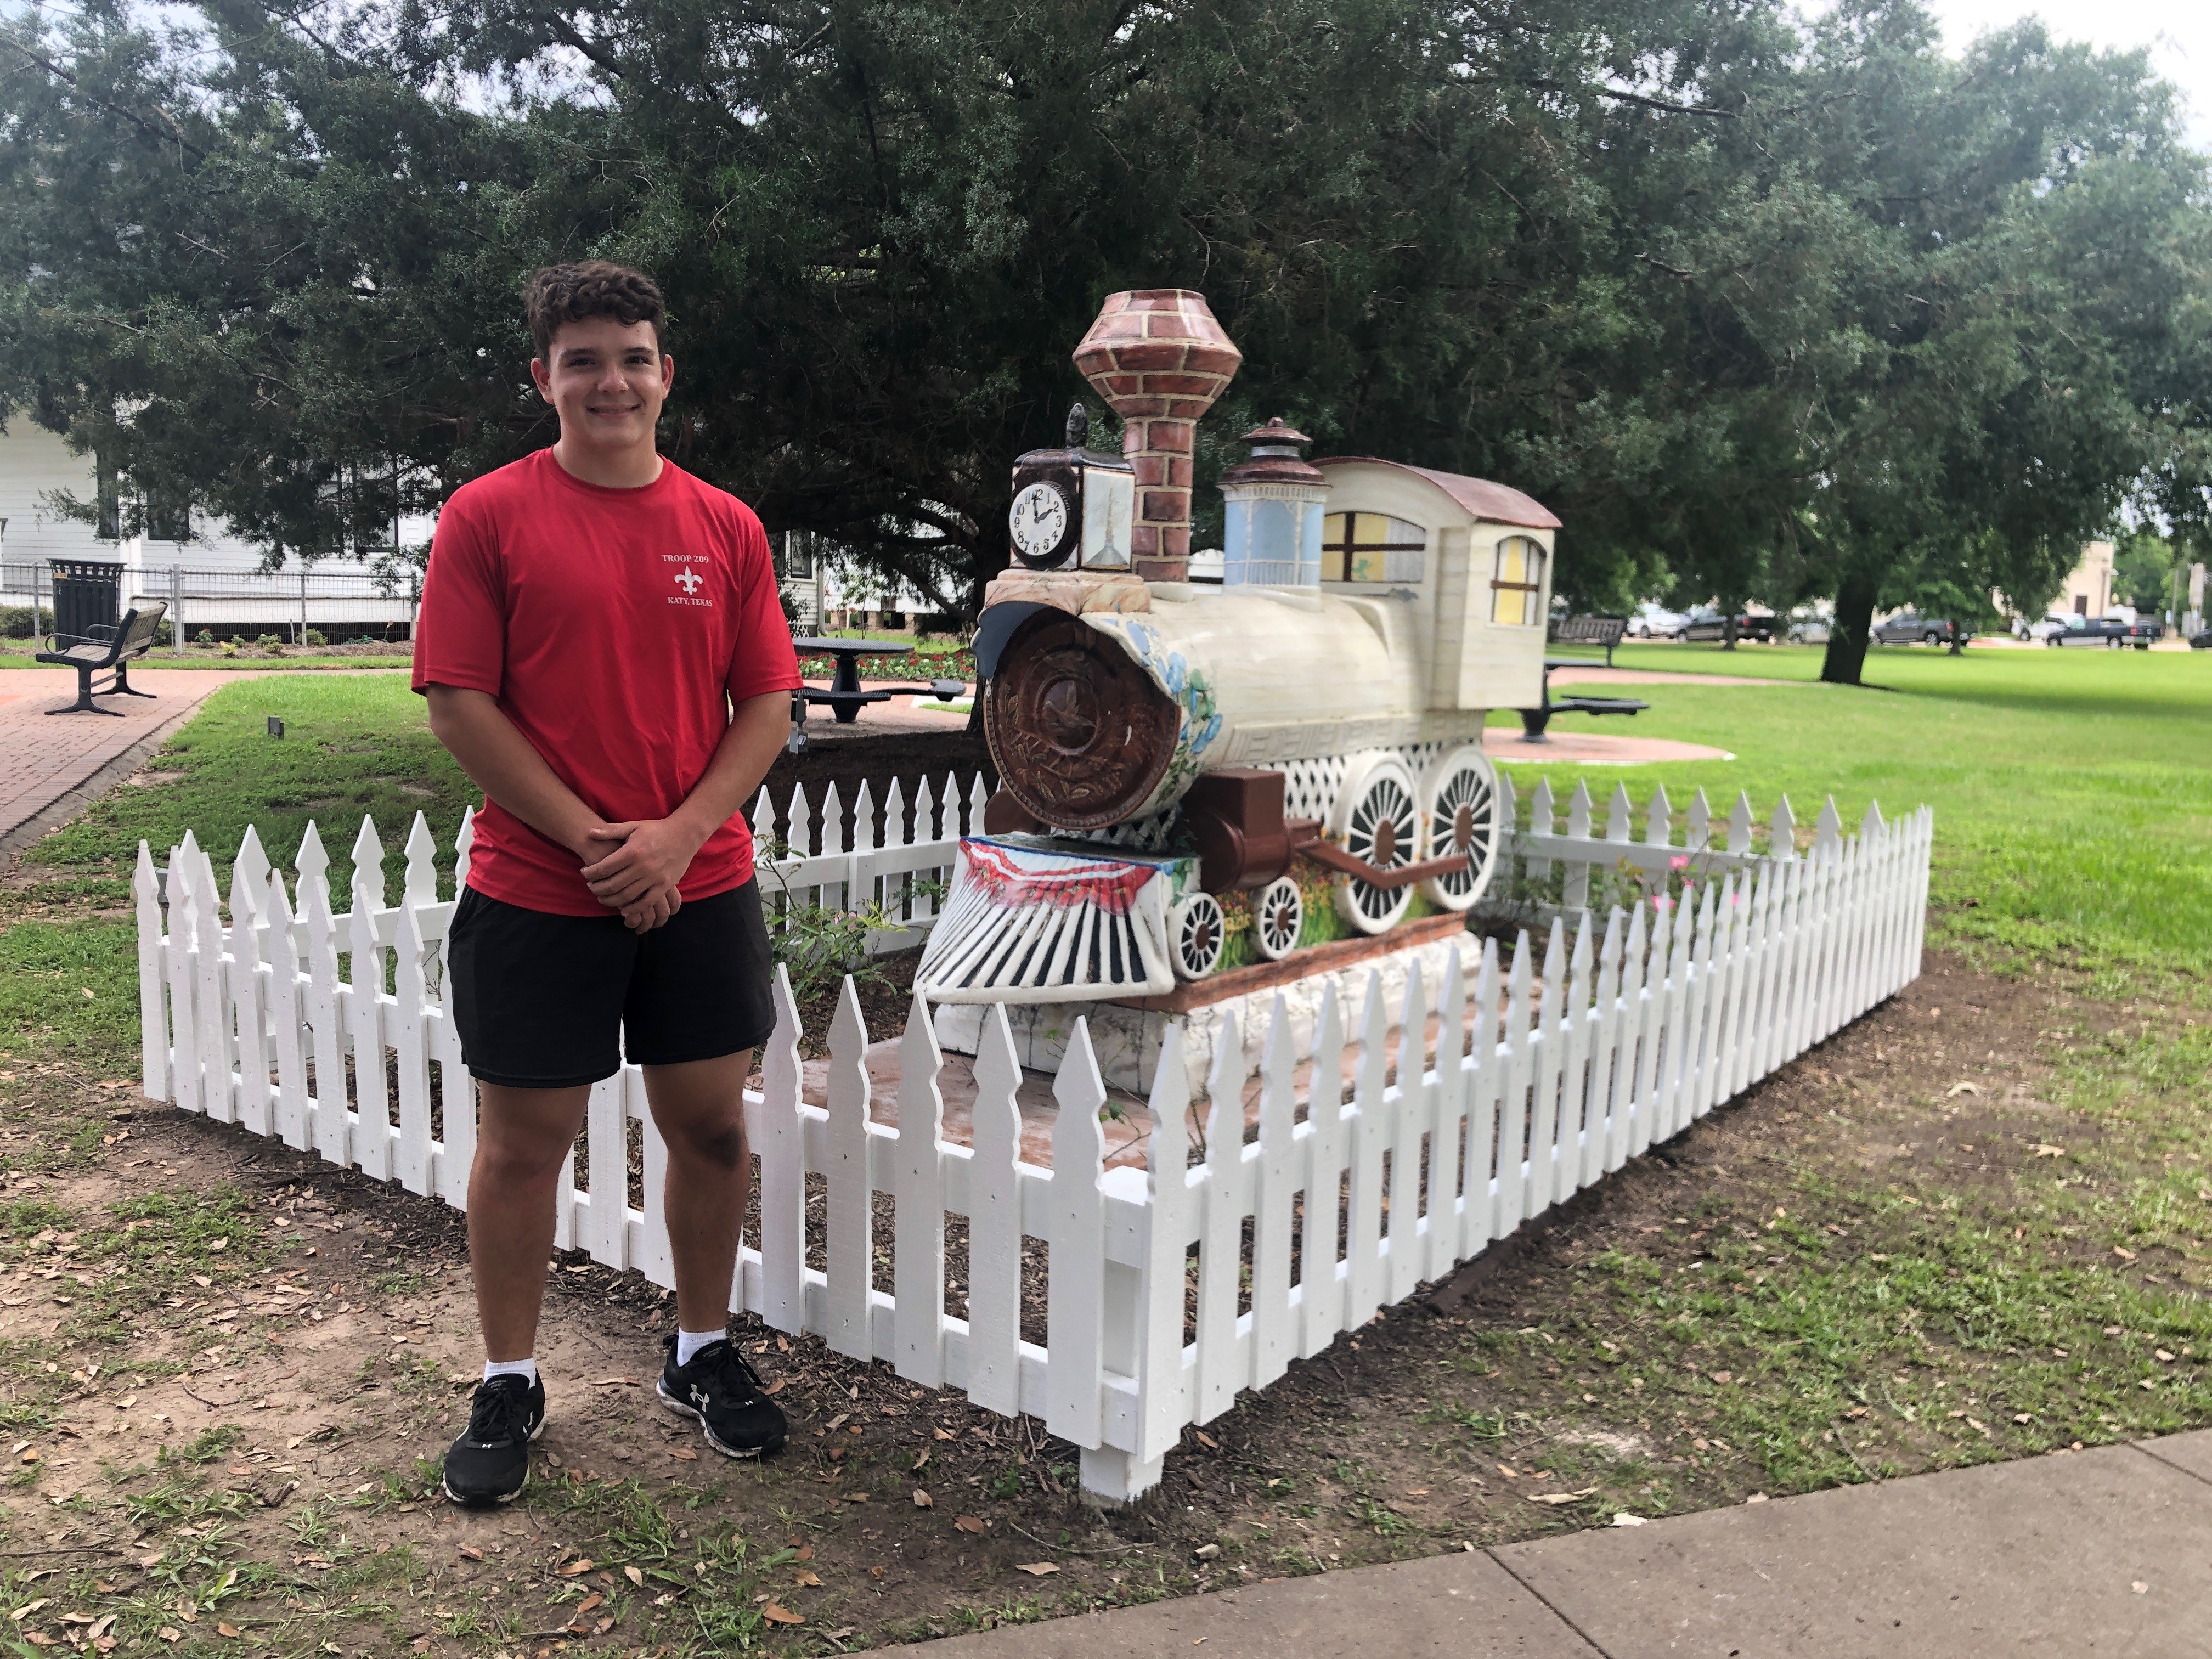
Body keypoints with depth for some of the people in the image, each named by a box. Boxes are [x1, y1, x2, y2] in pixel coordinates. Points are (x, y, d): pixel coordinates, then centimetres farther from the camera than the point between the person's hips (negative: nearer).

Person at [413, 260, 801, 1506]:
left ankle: (705, 1354, 31)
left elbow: (768, 707, 3)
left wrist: (678, 836, -10)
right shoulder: (488, 517, -3)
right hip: (535, 892, -2)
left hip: (701, 888, 3)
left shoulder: (726, 526, 5)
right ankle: (510, 1388, 26)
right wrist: (592, 840, -13)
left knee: (714, 1127, 10)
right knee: (524, 1139, 8)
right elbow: (460, 704, -7)